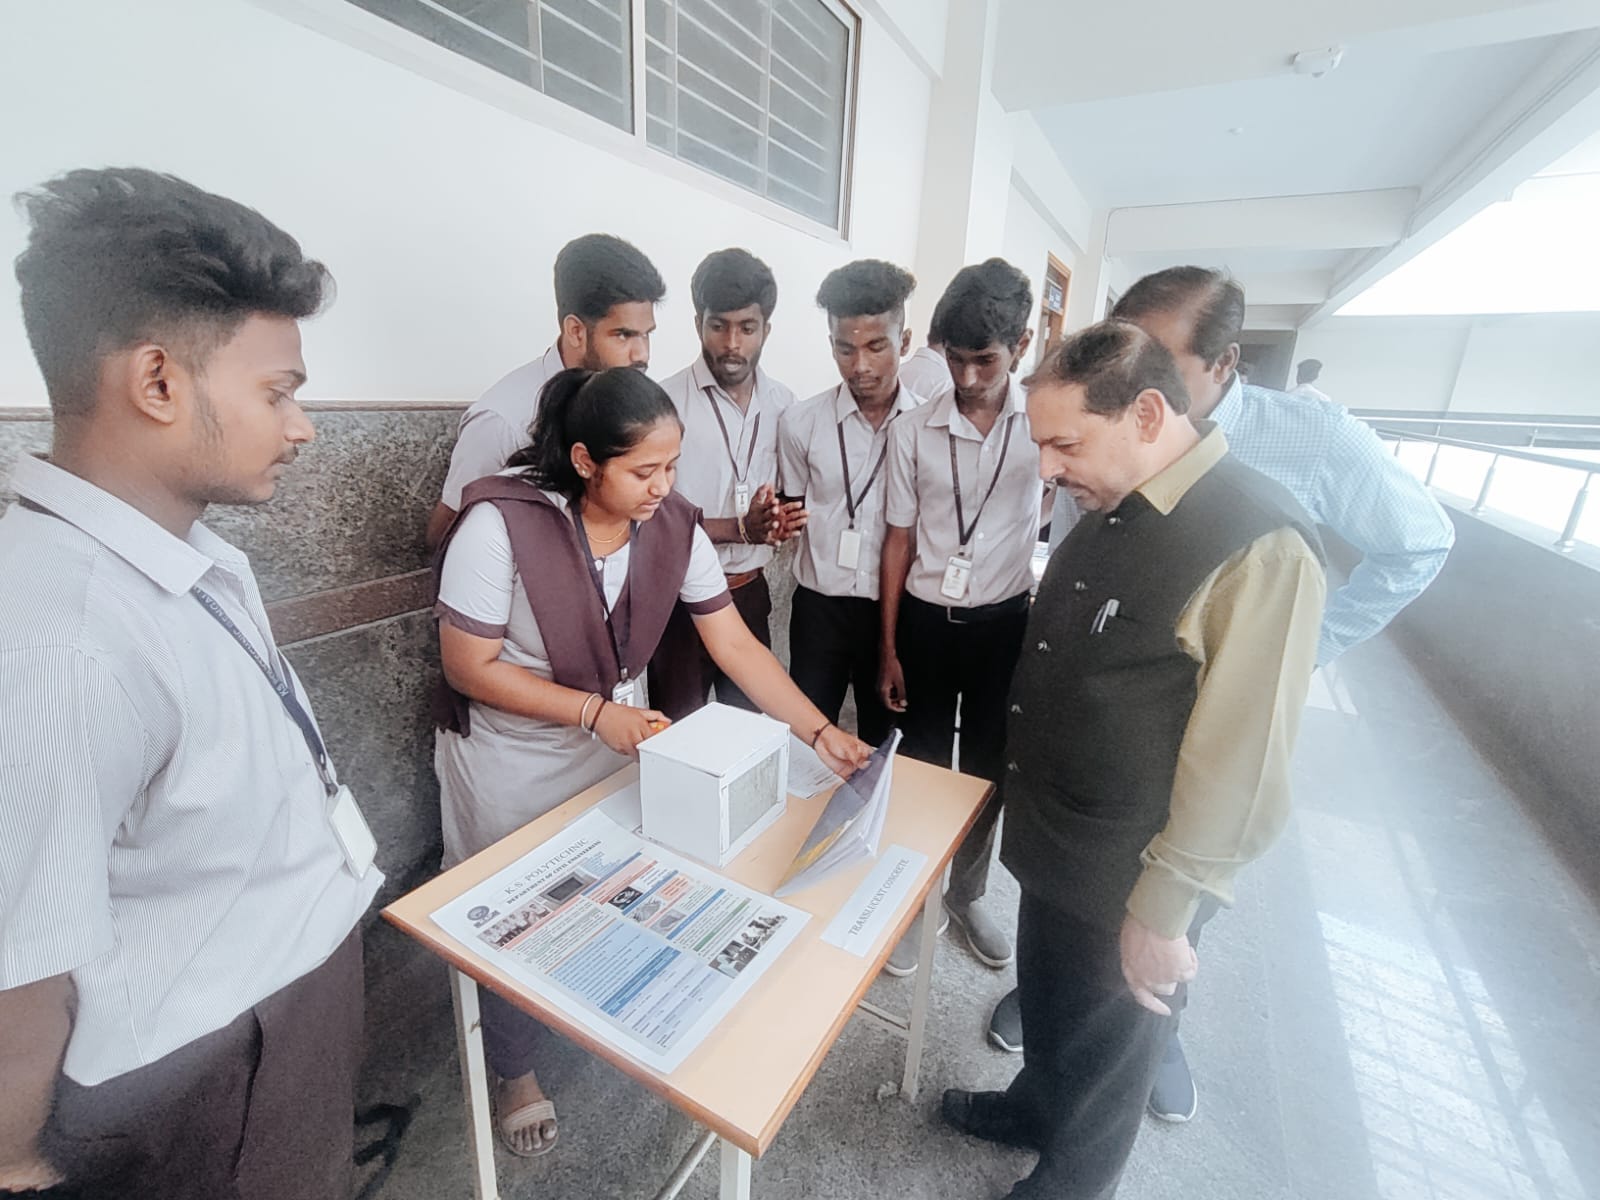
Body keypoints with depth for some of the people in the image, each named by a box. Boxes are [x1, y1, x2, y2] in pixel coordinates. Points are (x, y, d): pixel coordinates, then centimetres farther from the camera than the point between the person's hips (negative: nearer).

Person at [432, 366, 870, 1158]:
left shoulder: (674, 526, -15)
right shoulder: (500, 524, -28)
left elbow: (736, 645, -14)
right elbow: (467, 668, -21)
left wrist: (818, 731, -21)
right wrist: (594, 711, -28)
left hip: (618, 740, 4)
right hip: (509, 764, -3)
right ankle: (516, 1075, 47)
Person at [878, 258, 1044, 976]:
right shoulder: (912, 431, -3)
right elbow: (899, 541, 0)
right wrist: (889, 649, 0)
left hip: (1004, 622, 1)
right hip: (926, 620, 0)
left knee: (986, 767, 14)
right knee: (920, 764, 11)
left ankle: (967, 894, 38)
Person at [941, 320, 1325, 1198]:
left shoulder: (1259, 546, -25)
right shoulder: (1107, 513, 1)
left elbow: (1242, 759, -24)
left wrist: (1163, 913, -16)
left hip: (1126, 884, -7)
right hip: (1052, 840, 7)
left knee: (1104, 1049, 21)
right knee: (1045, 1005, 30)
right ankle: (1034, 1108, 59)